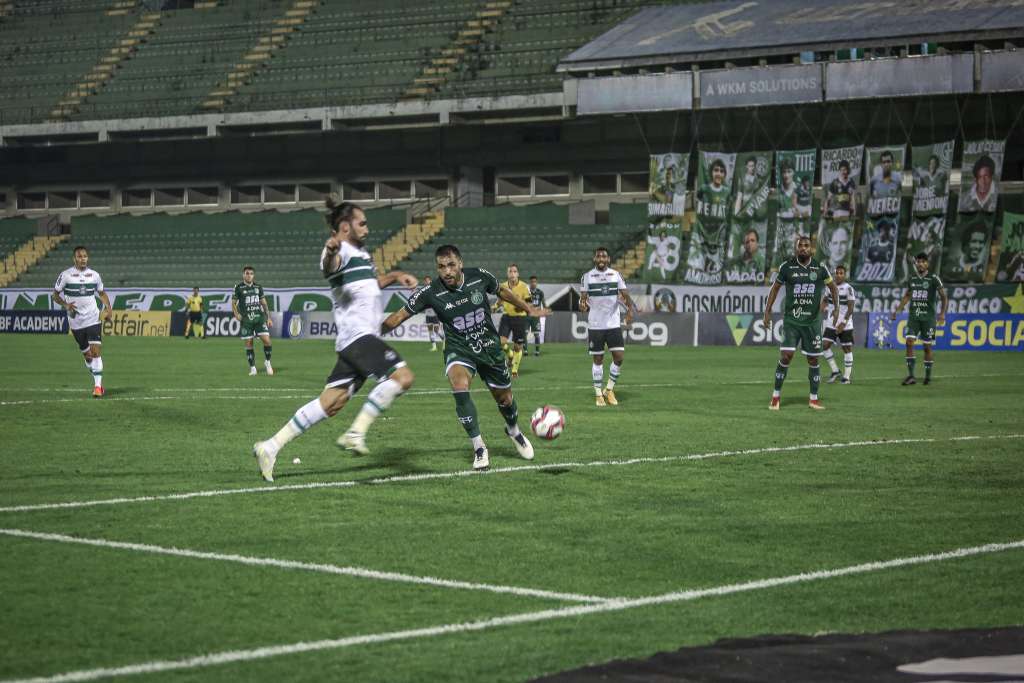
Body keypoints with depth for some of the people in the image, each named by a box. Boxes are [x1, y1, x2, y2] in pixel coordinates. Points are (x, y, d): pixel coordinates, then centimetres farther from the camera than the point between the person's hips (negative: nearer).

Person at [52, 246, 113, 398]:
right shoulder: (65, 275, -5)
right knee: (87, 355, 9)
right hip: (76, 322, 0)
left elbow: (102, 293, 17)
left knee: (96, 351, -14)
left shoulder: (94, 275, 3)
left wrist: (108, 308, 1)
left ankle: (98, 385, -13)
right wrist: (66, 305, -16)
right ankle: (97, 379, 29)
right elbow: (56, 295, 3)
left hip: (93, 319, 0)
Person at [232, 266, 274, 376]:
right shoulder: (238, 287, 2)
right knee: (248, 344, -1)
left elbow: (264, 303, 16)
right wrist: (236, 314, -12)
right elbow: (233, 303, 5)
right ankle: (252, 368, 10)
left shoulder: (258, 287, 10)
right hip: (246, 319, -2)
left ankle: (267, 362, 12)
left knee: (266, 340, -10)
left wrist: (268, 317, 11)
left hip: (259, 317, 2)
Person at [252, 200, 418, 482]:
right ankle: (356, 433, -18)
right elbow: (330, 266, -33)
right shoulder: (341, 252, -8)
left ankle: (271, 447, 3)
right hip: (358, 334, -10)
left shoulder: (361, 253, 24)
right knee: (402, 376, -21)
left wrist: (396, 276, 28)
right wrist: (331, 252, -56)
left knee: (331, 403, 4)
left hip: (363, 337, 10)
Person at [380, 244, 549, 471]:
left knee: (504, 397, 14)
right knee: (459, 387, -31)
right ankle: (479, 448, -17)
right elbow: (400, 315, -13)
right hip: (459, 349, -2)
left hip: (489, 346, 2)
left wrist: (528, 309, 15)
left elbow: (502, 291, 6)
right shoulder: (430, 293, -20)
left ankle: (514, 431, 50)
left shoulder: (479, 276, -15)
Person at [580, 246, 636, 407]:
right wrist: (582, 304, -24)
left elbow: (625, 294, -2)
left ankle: (609, 390, 14)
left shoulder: (616, 274, 4)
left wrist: (630, 309, -20)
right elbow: (583, 297, -1)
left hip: (614, 324, 1)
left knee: (619, 357, -4)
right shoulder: (587, 276, 0)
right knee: (597, 359, 3)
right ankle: (598, 394, 14)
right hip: (595, 325, -1)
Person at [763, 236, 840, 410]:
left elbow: (833, 287, 12)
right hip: (791, 320, -1)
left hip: (812, 321, 2)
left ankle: (814, 399, 16)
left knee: (813, 359, 5)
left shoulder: (820, 268, 1)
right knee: (786, 356, -12)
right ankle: (776, 397, 0)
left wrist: (836, 308, -1)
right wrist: (767, 311, 5)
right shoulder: (786, 267, -1)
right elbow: (775, 288, 9)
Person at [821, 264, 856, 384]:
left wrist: (843, 323, -20)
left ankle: (846, 376, 7)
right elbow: (826, 300, 26)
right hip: (831, 324, 6)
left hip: (845, 325, -6)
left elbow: (850, 308, -14)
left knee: (847, 348, 1)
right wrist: (826, 308, 5)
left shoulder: (848, 288, -10)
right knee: (824, 345, -5)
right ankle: (835, 371, 7)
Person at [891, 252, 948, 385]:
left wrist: (942, 313, -19)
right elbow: (907, 296, 24)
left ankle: (928, 376, 15)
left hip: (928, 318, -3)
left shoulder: (934, 279, -4)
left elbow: (944, 297, -6)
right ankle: (910, 376, -11)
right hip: (913, 317, 3)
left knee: (927, 346, 2)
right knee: (909, 342, -12)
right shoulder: (912, 279, 10)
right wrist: (898, 310, 17)